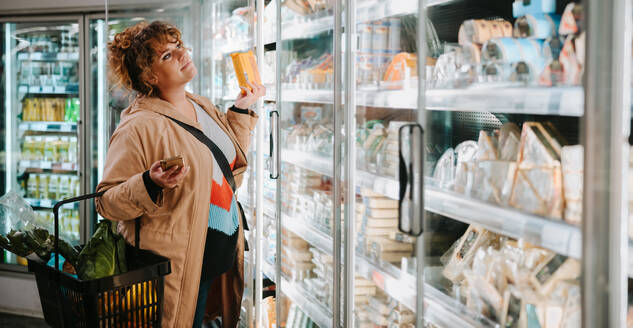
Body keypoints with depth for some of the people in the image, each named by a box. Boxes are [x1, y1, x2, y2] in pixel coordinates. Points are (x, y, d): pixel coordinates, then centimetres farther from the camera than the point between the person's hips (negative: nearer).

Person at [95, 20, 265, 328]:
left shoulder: (203, 107, 10)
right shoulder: (139, 127, -15)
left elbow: (231, 163, 24)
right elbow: (106, 202, -15)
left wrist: (241, 110, 17)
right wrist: (151, 184, -32)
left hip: (219, 256, 7)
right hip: (173, 267, -7)